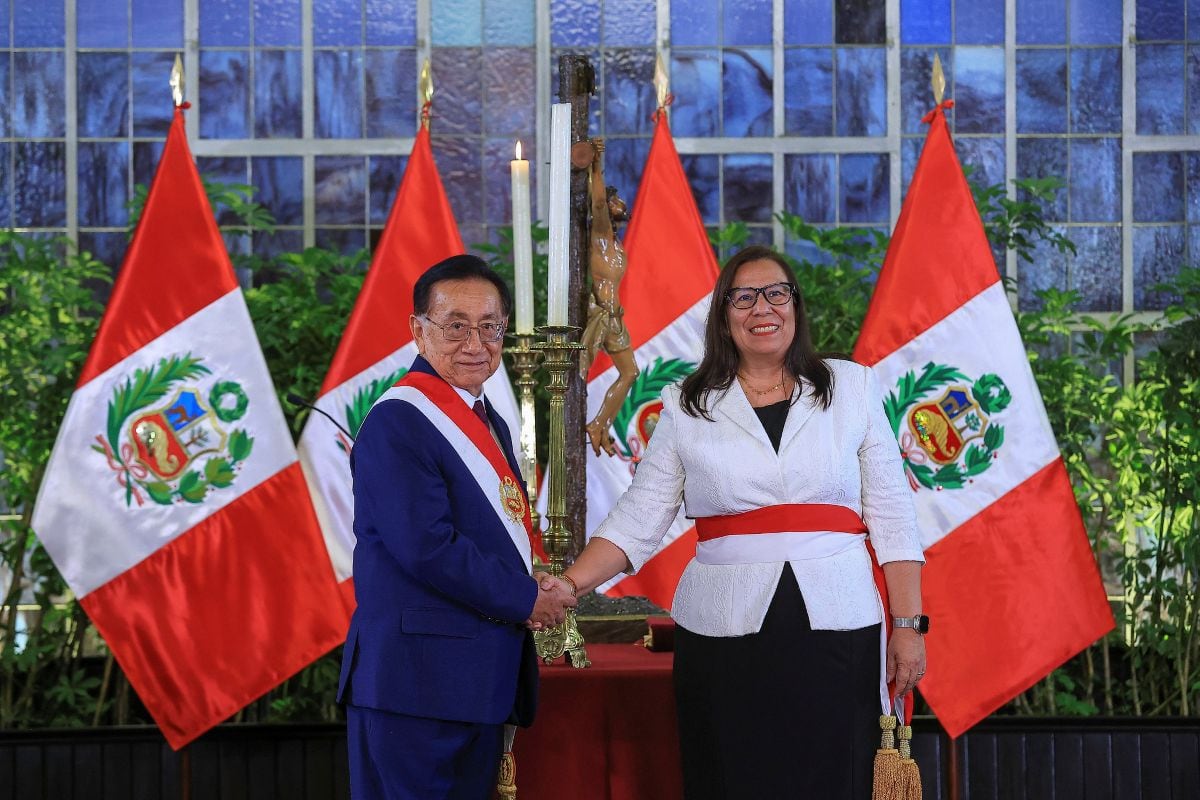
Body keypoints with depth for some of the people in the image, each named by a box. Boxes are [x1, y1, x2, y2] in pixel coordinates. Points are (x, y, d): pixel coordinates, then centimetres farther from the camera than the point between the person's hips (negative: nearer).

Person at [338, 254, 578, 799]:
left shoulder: (491, 425, 18)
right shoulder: (398, 423, -12)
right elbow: (427, 547, -20)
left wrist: (549, 593, 0)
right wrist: (527, 600, -11)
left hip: (485, 680, 9)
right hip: (416, 678, -9)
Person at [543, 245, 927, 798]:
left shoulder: (851, 388, 7)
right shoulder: (687, 407, 6)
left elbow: (890, 515, 6)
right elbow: (638, 519, 4)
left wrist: (908, 625, 1)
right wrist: (569, 585, -11)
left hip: (836, 629, 0)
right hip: (724, 636, 0)